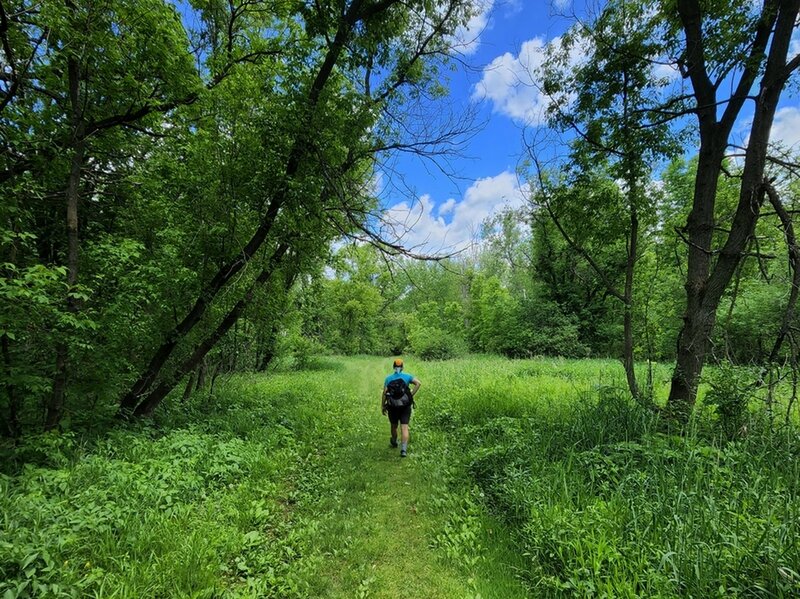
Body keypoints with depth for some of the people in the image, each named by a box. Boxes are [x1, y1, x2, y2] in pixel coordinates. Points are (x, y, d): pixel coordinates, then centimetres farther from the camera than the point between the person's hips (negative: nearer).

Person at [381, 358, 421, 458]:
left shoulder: (388, 378, 0)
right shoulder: (407, 376, 1)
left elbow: (384, 393, -7)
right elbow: (418, 383, -14)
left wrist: (382, 406, 0)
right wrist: (411, 395, -9)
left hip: (393, 406, 1)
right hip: (405, 406, -1)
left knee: (394, 426, 21)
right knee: (404, 428, -2)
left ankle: (394, 443, 43)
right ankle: (404, 449, -14)